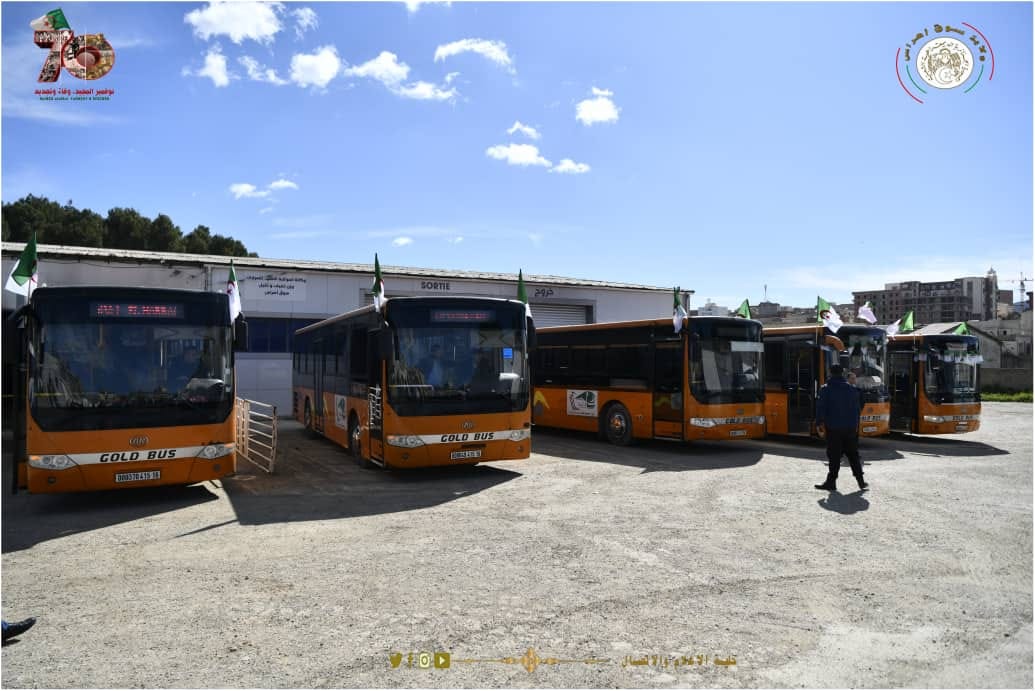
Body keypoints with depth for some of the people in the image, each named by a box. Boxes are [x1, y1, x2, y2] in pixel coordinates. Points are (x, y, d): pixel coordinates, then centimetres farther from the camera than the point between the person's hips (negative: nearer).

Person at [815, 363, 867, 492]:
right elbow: (857, 410, 11)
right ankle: (860, 480, 16)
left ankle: (831, 482, 0)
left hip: (833, 428, -4)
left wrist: (819, 423, -5)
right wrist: (856, 426, 17)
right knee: (853, 454, 13)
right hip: (850, 428, 4)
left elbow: (821, 408, -11)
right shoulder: (852, 389, 8)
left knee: (834, 456, -1)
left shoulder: (826, 389, -5)